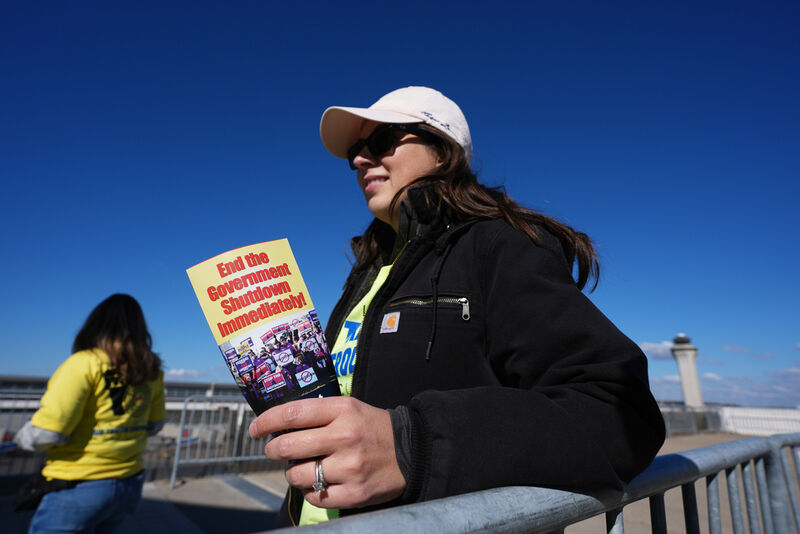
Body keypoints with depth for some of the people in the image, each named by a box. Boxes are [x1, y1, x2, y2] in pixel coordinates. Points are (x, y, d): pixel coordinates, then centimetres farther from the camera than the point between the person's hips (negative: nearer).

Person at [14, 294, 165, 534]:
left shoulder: (85, 363, -16)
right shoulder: (150, 371, 1)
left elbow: (46, 432, -18)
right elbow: (154, 424, 12)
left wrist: (23, 437, 2)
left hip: (79, 488, -6)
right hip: (130, 484, 6)